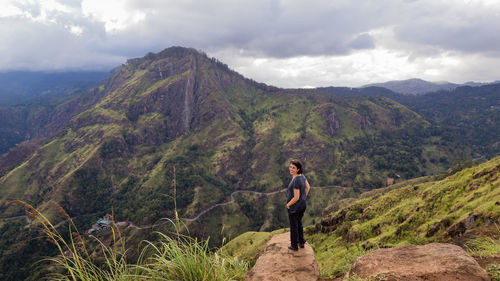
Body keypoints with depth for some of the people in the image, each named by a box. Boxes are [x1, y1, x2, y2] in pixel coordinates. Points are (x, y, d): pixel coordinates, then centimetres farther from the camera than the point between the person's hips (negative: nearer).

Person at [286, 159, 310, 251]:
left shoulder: (296, 180, -31)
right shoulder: (302, 175, -5)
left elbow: (296, 197, -28)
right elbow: (308, 187, 9)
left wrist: (288, 204, -13)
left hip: (294, 207, -8)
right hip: (303, 205, 8)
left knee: (294, 226, 12)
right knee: (299, 223, 26)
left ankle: (294, 246, 29)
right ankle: (301, 242, 40)